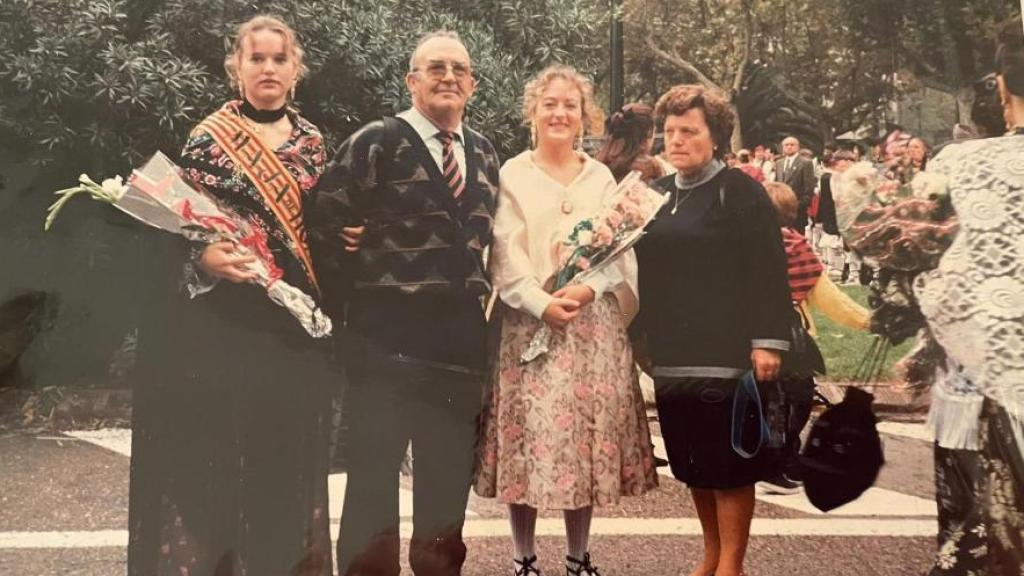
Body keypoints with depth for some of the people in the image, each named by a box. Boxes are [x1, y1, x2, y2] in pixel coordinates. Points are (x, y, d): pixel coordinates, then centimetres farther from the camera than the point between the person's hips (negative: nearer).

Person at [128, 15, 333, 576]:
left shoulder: (311, 141, 10)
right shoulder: (209, 138, -3)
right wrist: (206, 257, -24)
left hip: (294, 324, 4)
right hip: (225, 321, -4)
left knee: (287, 454, 9)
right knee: (219, 451, -1)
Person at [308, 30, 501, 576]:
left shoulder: (483, 153, 12)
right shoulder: (376, 142, -7)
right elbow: (324, 222, -10)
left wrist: (477, 294, 12)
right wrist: (350, 302, -7)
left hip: (461, 336, 6)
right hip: (387, 333, -5)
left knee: (448, 476, 14)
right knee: (373, 469, 3)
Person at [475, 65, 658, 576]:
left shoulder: (601, 177, 13)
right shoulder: (512, 175, 4)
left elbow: (620, 249, 4)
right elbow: (505, 255, -5)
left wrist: (588, 289, -14)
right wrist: (541, 302, -17)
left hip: (594, 323, 3)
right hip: (530, 323, -2)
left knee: (587, 436, 4)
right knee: (530, 437, -3)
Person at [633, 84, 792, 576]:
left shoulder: (740, 191, -5)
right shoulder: (658, 194, 14)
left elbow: (767, 271, -11)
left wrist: (768, 340, -17)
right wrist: (640, 335, 15)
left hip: (725, 351, -6)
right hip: (672, 353, 6)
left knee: (729, 463, -1)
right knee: (692, 463, 12)